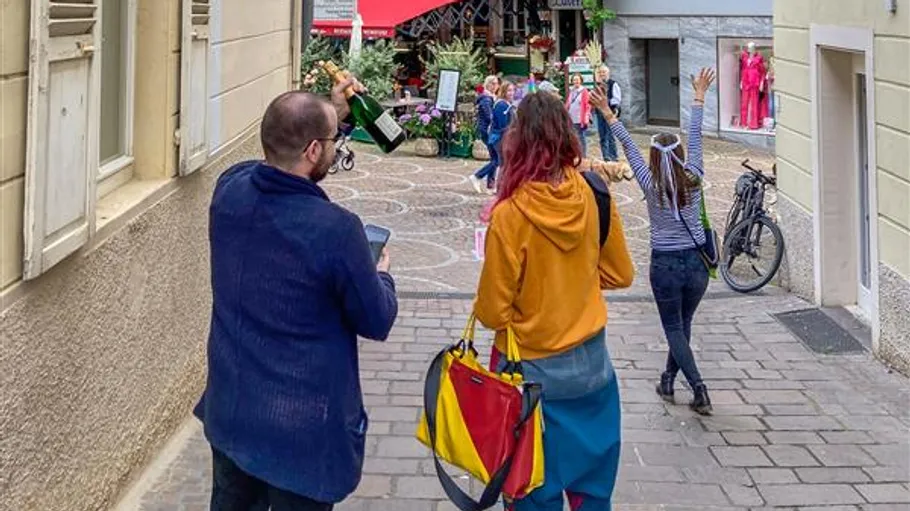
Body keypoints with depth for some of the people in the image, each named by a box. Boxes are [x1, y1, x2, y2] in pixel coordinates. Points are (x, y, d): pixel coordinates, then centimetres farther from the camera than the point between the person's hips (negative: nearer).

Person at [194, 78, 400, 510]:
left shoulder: (229, 191, -10)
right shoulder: (336, 230, -28)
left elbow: (283, 168, 16)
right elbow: (377, 322, -12)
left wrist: (329, 113, 16)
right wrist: (381, 276, 8)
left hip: (228, 408, 6)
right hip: (301, 429, -6)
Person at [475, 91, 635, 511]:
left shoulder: (509, 214, -22)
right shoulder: (593, 195, -10)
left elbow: (493, 312, -15)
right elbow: (620, 274, 4)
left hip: (532, 370, -4)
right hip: (590, 362, 4)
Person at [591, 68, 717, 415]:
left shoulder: (652, 186, -11)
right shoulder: (694, 179, -5)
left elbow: (629, 147, -10)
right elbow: (695, 137, 2)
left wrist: (609, 116, -7)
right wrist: (699, 97, 10)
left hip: (665, 265, -3)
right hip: (696, 261, 3)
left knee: (674, 328, 7)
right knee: (683, 323, 19)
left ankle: (699, 387, -7)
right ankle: (668, 381, 32)